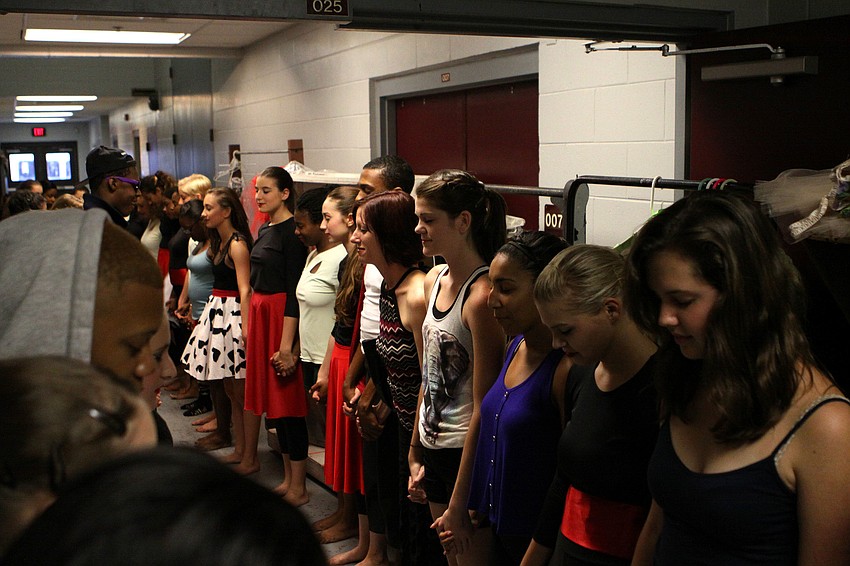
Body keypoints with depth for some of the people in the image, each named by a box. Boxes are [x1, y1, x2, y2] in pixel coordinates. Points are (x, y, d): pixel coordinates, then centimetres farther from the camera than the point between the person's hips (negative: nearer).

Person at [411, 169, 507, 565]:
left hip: (468, 456, -8)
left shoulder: (481, 295, -21)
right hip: (434, 448, 8)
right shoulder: (435, 279, 5)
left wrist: (459, 504, -16)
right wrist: (416, 451, 14)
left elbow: (484, 407, -20)